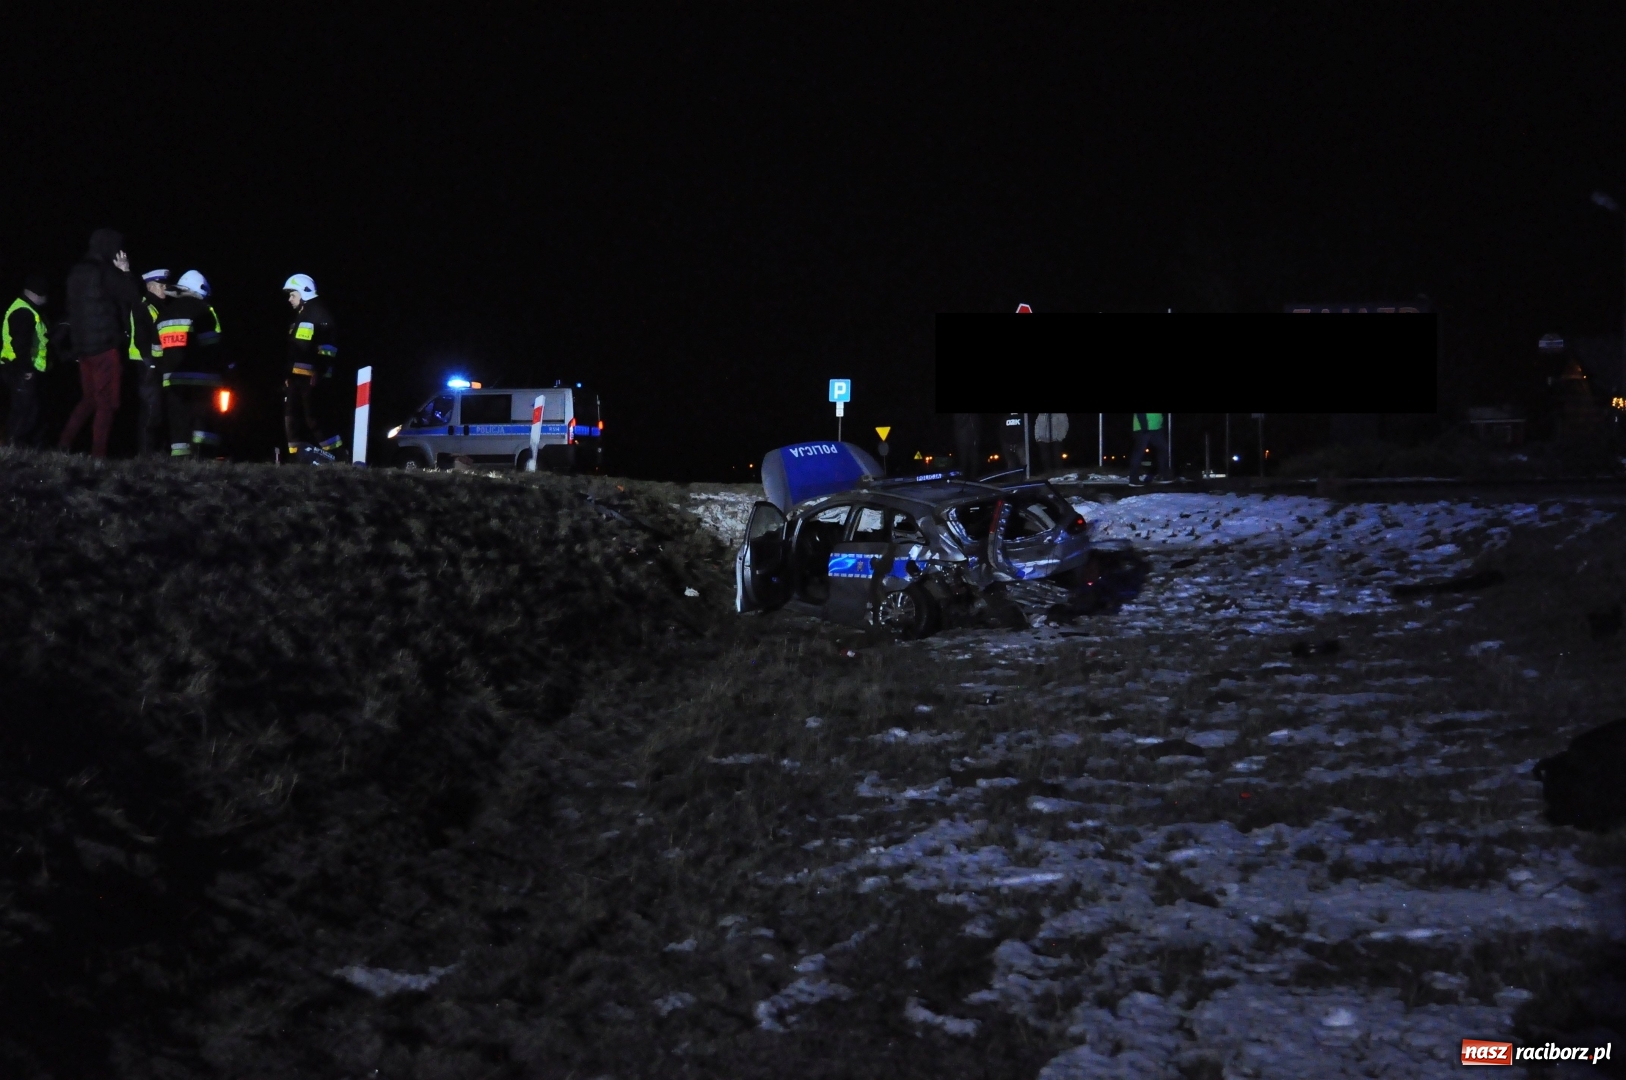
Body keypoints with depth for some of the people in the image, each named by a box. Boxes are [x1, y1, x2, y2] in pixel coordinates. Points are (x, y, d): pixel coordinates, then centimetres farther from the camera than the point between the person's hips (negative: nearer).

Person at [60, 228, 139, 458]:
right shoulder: (105, 271, -12)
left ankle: (63, 445, 12)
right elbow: (132, 296, -7)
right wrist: (125, 273, 4)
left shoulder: (77, 272, 14)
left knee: (89, 399, 18)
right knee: (106, 402, -4)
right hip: (104, 345, -8)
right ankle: (98, 454, -8)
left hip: (82, 345, 8)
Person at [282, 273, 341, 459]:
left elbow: (328, 344, -16)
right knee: (291, 416, 7)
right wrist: (288, 374, 23)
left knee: (313, 416, -15)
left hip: (311, 376, -10)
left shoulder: (318, 313, -5)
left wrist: (320, 370, -24)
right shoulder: (299, 316, 25)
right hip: (295, 376, 10)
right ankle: (297, 457, 9)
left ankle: (336, 455, -13)